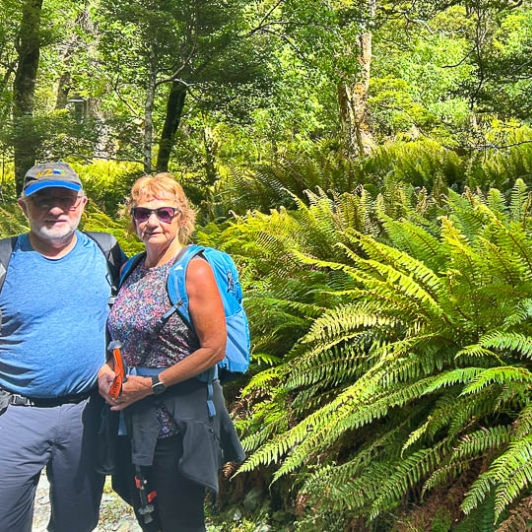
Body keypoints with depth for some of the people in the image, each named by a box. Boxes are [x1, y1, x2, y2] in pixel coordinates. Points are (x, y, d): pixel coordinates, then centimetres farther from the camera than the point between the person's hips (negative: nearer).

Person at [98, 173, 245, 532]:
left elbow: (214, 348, -18)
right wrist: (106, 369, -1)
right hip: (134, 419, 7)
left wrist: (152, 384, -17)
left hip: (180, 419, -7)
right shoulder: (131, 271, 8)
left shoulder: (194, 270, -13)